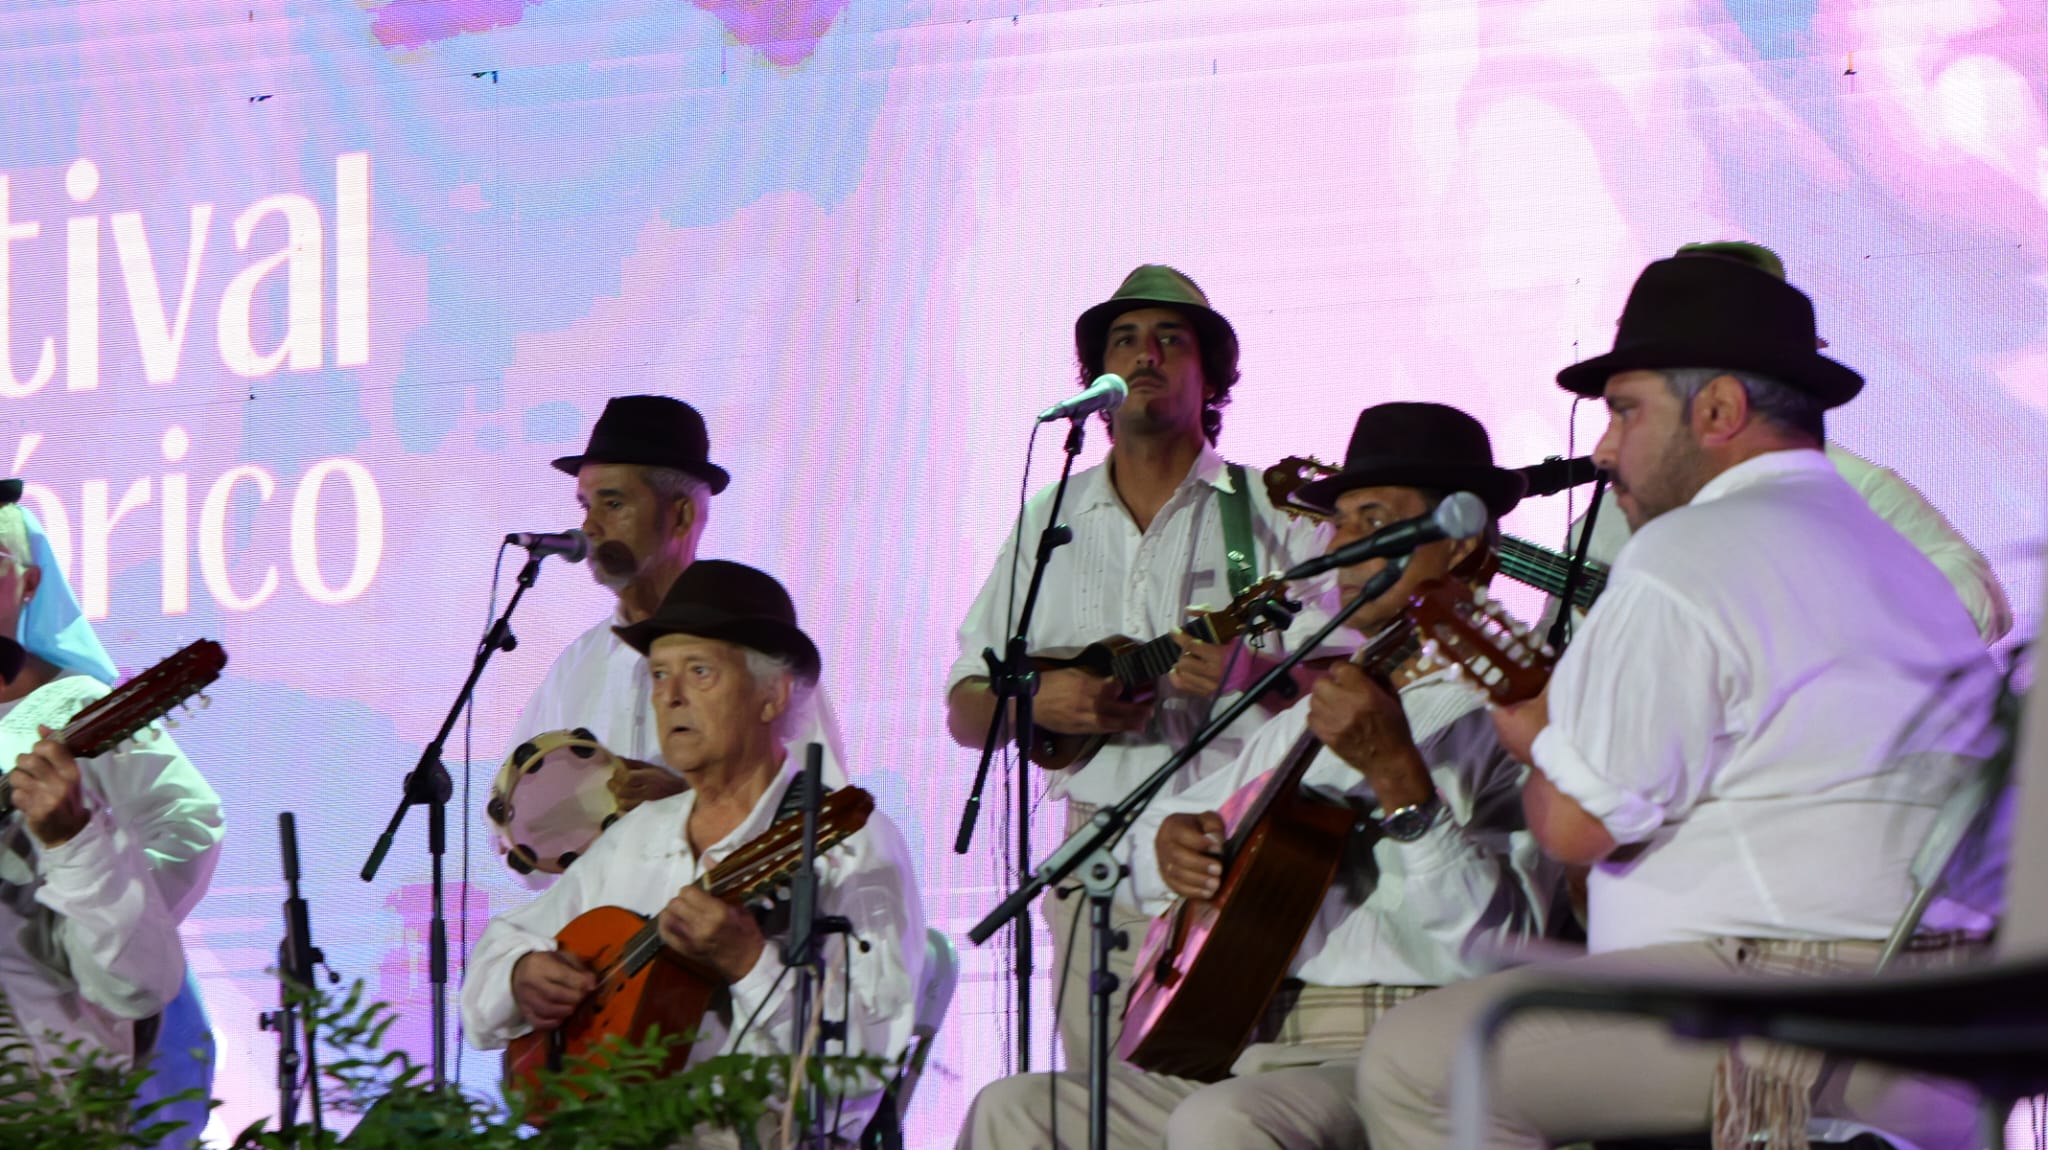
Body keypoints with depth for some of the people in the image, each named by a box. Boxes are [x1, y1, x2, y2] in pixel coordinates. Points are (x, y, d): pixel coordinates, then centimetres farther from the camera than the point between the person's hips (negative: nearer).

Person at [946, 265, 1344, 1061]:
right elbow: (965, 711, 16)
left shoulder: (1272, 514, 6)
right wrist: (1038, 703, -5)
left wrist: (1253, 675, -19)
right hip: (1096, 854, 3)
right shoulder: (1048, 521, 17)